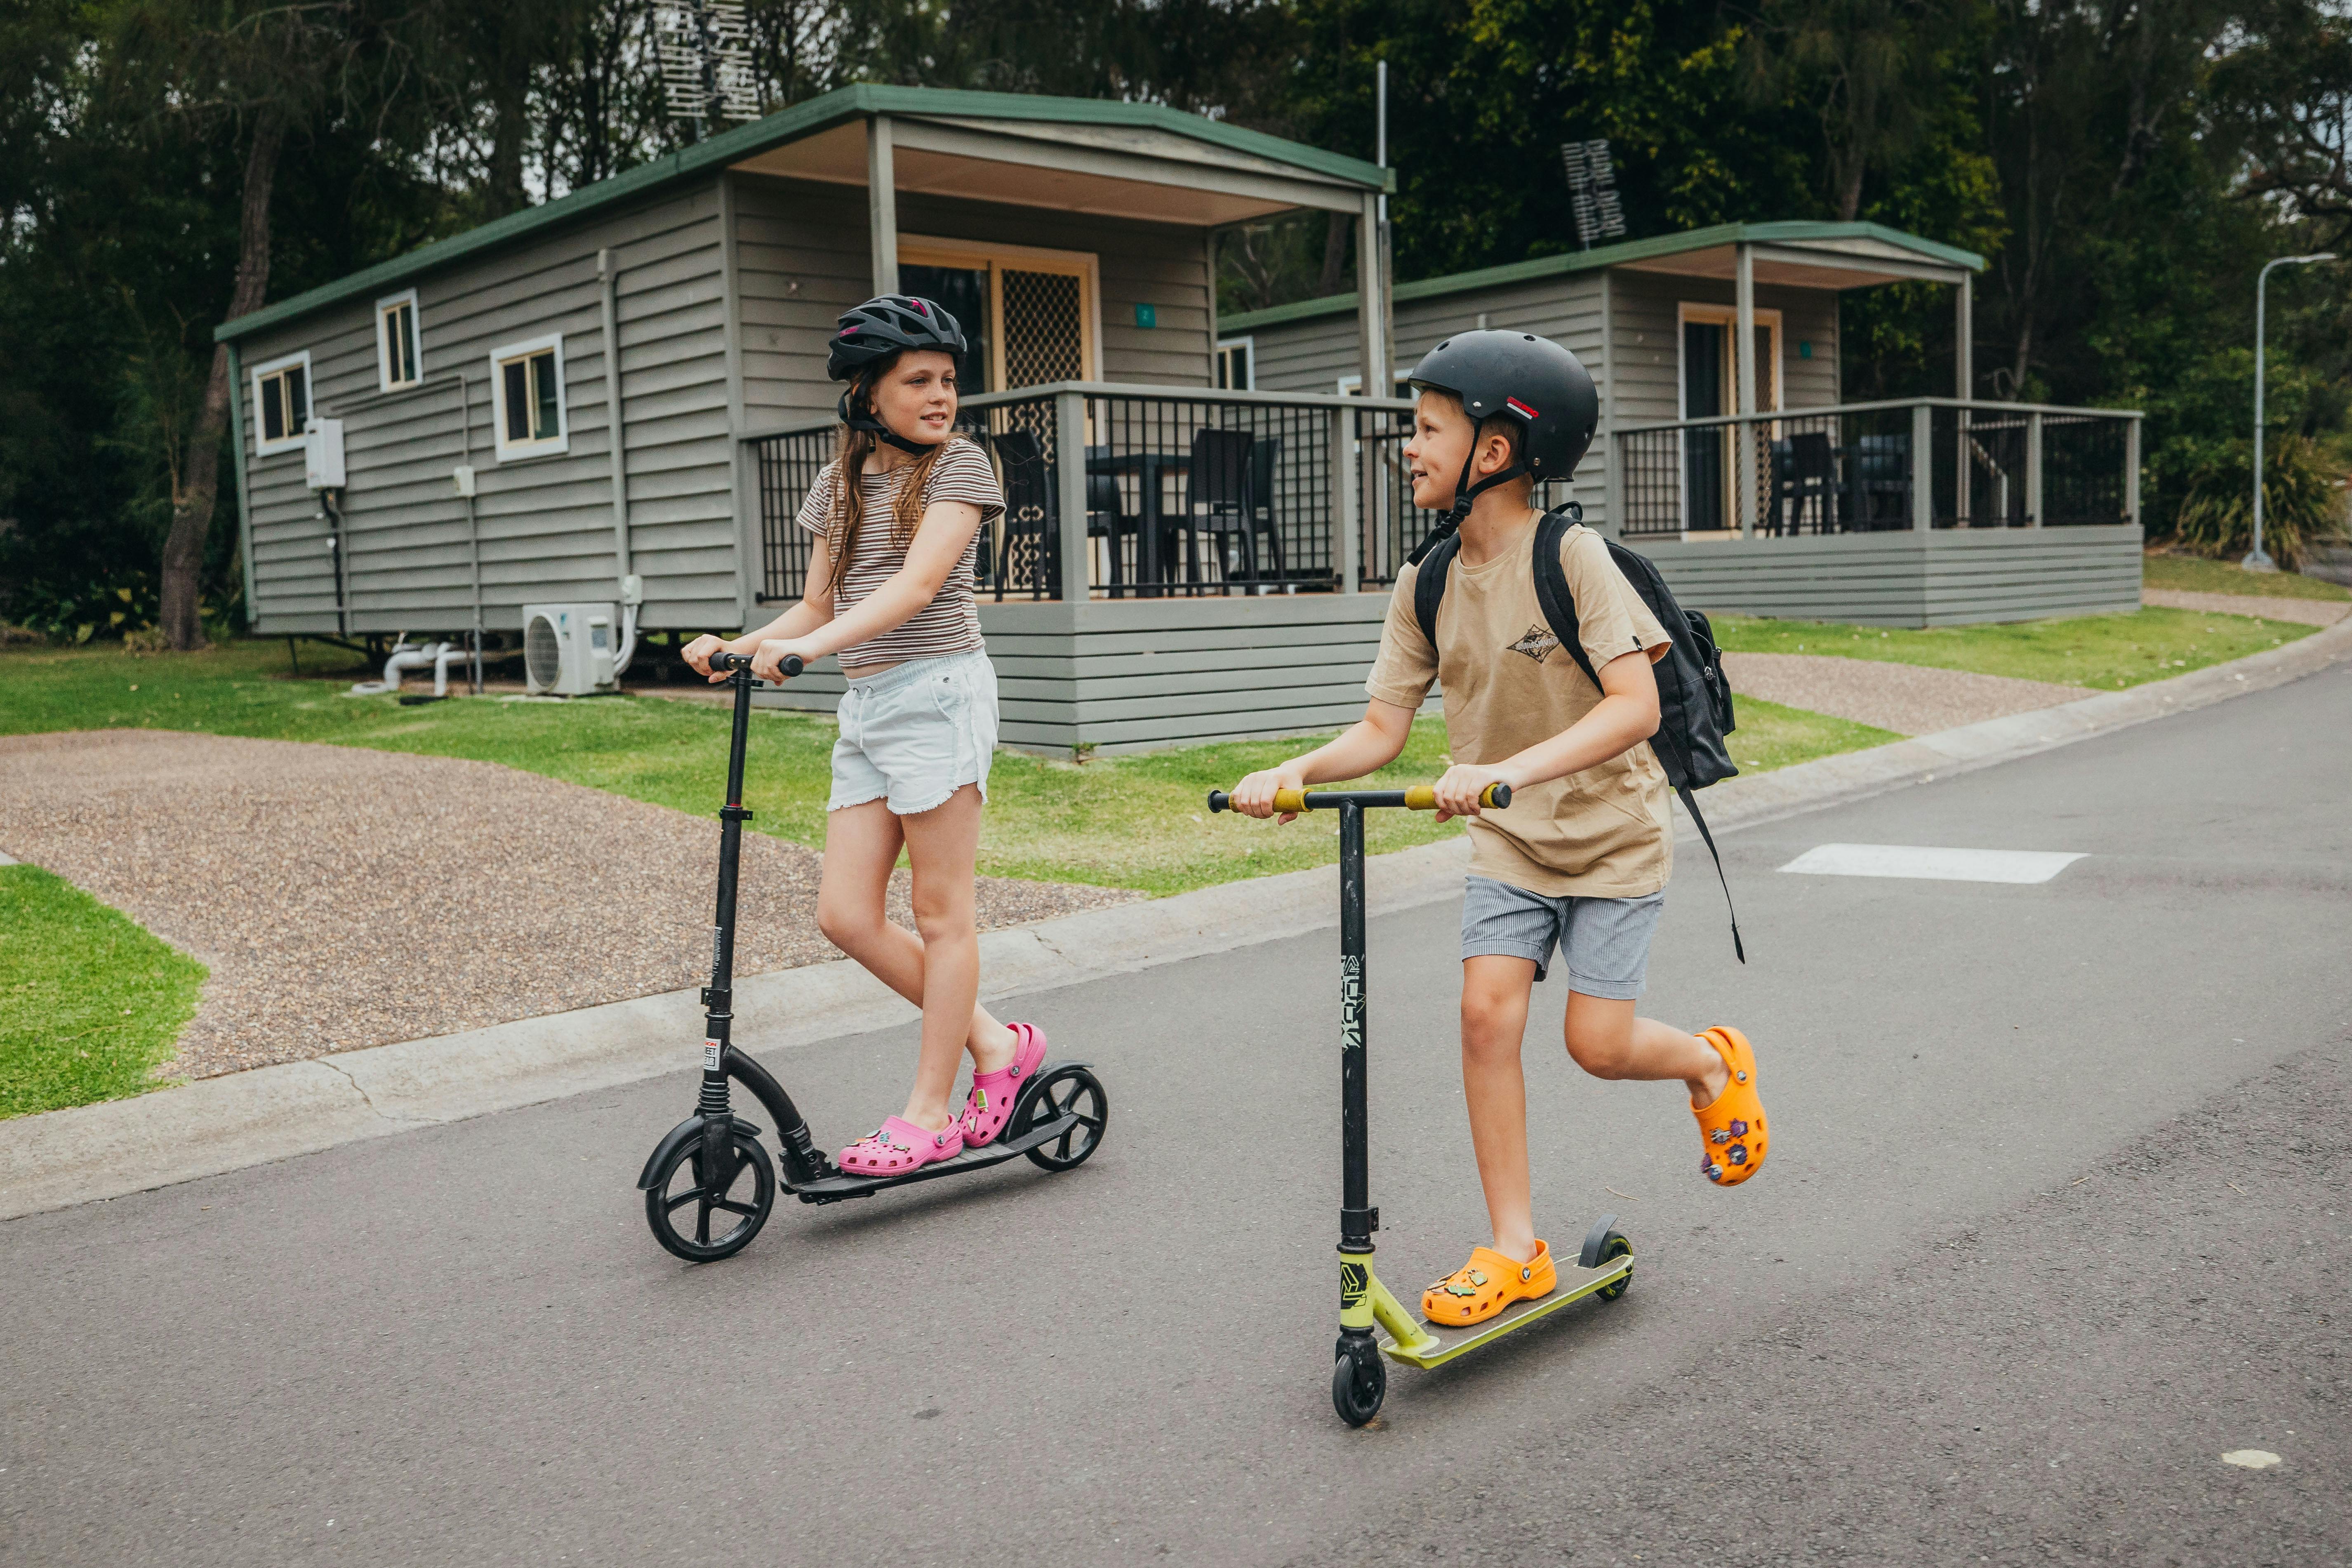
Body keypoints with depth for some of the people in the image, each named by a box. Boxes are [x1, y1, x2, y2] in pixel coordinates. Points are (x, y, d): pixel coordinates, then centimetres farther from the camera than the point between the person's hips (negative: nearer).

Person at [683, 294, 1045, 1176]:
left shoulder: (959, 466, -3)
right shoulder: (839, 484, 15)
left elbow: (917, 586, -17)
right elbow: (818, 606, 15)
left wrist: (812, 646, -28)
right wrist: (739, 646, -3)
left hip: (938, 691, -7)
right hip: (865, 706, 7)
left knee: (941, 913, -1)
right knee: (846, 916, 1)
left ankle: (929, 1113, 9)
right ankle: (995, 1044, 16)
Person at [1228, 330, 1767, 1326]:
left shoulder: (1572, 556, -20)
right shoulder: (1426, 584, -4)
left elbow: (1635, 705, -30)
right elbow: (1382, 729, -4)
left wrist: (1510, 770, -42)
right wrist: (1296, 771, -24)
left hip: (1610, 833, -4)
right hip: (1509, 840, 4)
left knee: (1597, 1042, -5)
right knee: (1486, 1009, -10)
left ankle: (1710, 1064, 31)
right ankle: (1515, 1250, 2)